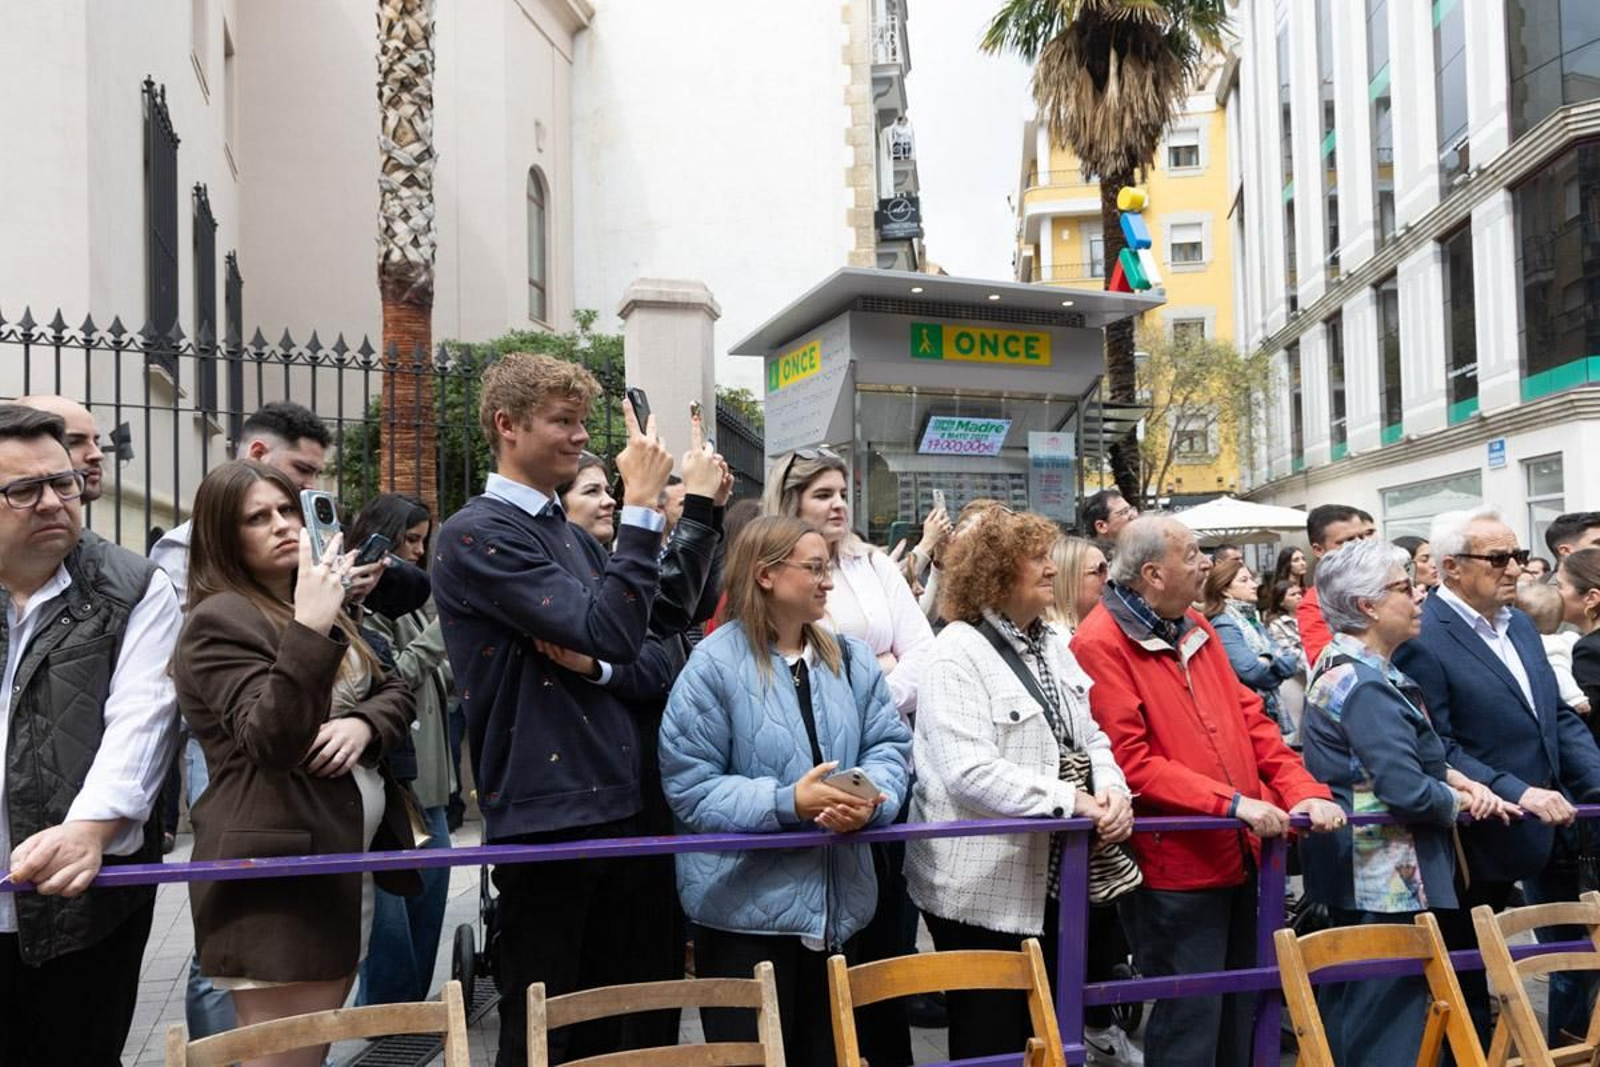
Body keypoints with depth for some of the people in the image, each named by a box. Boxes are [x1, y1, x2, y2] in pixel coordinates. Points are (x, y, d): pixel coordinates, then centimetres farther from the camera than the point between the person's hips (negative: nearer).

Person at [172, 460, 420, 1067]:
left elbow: (395, 692, 15)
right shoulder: (218, 621, -12)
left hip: (345, 861, 8)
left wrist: (363, 723, -8)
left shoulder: (319, 605, 16)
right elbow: (273, 742, -23)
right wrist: (308, 629, -33)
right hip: (278, 876, -8)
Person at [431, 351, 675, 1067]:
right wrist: (641, 507, -18)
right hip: (544, 820, -7)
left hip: (613, 807, 8)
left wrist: (594, 666, -7)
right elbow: (611, 631, -22)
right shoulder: (476, 535, -11)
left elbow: (648, 667, 14)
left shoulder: (577, 538, 14)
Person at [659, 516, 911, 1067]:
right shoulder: (714, 665, -13)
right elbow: (690, 787, -16)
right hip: (745, 908, -5)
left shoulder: (851, 659, 6)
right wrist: (788, 803, -25)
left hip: (838, 904, 6)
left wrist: (869, 799, -20)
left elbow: (889, 745, 3)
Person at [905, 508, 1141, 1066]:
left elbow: (1089, 736, 13)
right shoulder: (957, 652, -16)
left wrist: (1112, 790, -9)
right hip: (986, 890, -7)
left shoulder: (1054, 644, 11)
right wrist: (1070, 801, -25)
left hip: (1055, 878, 7)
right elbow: (968, 773, -27)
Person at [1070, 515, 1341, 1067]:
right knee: (1189, 1020, 0)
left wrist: (1302, 790, -2)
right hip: (1176, 867, -8)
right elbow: (1131, 762, -20)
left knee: (1236, 1012, 19)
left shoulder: (1195, 629, 12)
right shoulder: (1101, 645, -14)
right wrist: (1231, 803, -23)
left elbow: (1249, 718, 12)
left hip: (1238, 856, 8)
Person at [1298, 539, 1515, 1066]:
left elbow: (1411, 751, 18)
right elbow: (1407, 790, -27)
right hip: (1389, 882, -11)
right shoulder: (1367, 685, -22)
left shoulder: (1342, 665, 10)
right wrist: (1464, 802, -7)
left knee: (1348, 1006, 19)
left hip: (1359, 872, 11)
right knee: (1388, 1021, -1)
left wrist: (1459, 779, 1)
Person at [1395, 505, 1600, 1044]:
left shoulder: (1520, 624, 8)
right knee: (1467, 969, 12)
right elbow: (1435, 749, -21)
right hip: (1483, 833, -7)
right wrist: (1517, 793, -25)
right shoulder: (1421, 639, -19)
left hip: (1551, 822, 7)